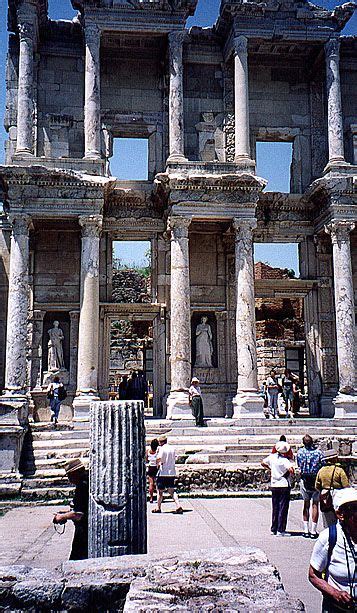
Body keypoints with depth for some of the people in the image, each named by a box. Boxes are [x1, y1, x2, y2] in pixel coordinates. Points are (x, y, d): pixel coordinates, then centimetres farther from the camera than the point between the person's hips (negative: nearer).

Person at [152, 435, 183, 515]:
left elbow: (159, 458, -27)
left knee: (160, 491, 10)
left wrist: (157, 464, -9)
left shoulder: (162, 449, -13)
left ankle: (158, 508, 22)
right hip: (172, 473, 5)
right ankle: (178, 506, -8)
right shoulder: (173, 448, 6)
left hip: (163, 473, -5)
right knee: (172, 491, 9)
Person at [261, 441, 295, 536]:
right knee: (283, 508, 1)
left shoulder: (272, 457, -1)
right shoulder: (285, 460, -17)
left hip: (274, 485, 6)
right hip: (284, 486, -5)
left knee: (275, 507, 15)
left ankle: (274, 529, 19)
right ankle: (280, 530, 1)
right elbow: (291, 470, -30)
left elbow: (263, 463, 13)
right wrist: (290, 462, -11)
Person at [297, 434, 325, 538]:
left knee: (306, 504, 15)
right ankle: (313, 531, 7)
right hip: (316, 481, -2)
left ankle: (306, 530, 15)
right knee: (315, 504, 7)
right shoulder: (318, 452, -10)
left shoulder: (300, 452, -3)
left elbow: (298, 465, 5)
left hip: (304, 481, 2)